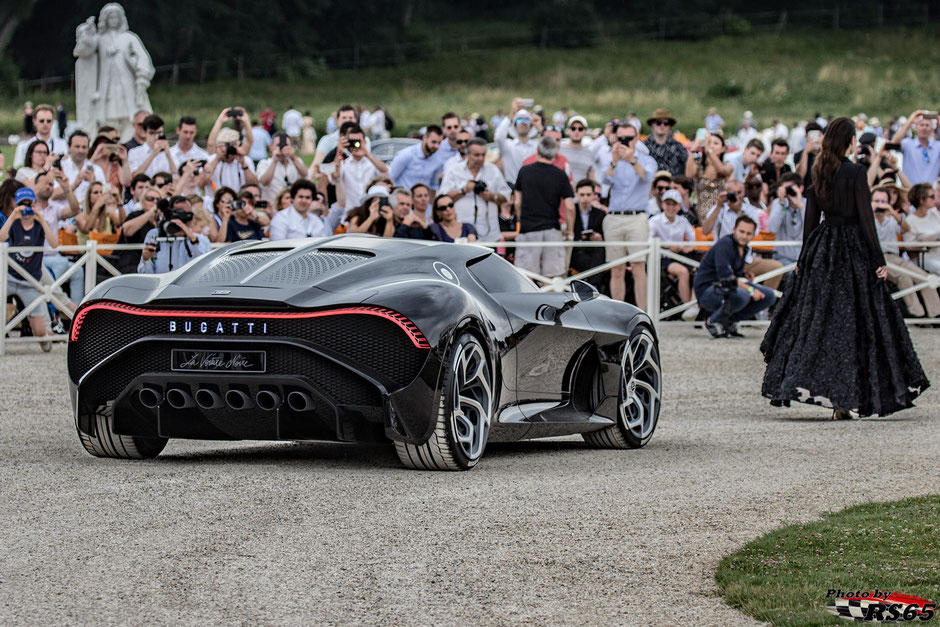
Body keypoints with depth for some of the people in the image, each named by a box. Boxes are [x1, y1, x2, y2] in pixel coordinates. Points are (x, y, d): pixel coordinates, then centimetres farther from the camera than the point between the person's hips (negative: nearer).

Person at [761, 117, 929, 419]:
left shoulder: (818, 172, 6)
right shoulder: (855, 172, -11)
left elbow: (810, 218, 10)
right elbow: (866, 217, -13)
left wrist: (804, 259, 17)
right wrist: (878, 260, -11)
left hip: (821, 249, 5)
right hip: (852, 248, -5)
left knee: (815, 319, 13)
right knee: (852, 322, 0)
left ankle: (794, 381, 9)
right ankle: (843, 400, -2)